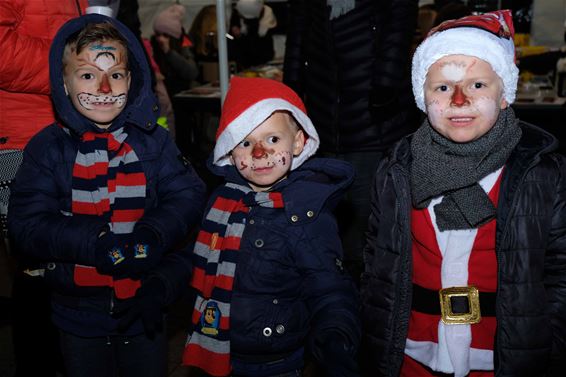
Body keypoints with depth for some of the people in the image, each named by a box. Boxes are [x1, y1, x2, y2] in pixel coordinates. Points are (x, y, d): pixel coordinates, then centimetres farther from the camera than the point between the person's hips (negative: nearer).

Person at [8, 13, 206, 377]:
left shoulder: (152, 139, -4)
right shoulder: (48, 146, -7)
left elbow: (188, 195, -7)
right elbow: (27, 222, -13)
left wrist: (154, 235, -25)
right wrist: (93, 244, -27)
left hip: (146, 306, 1)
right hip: (79, 313, 0)